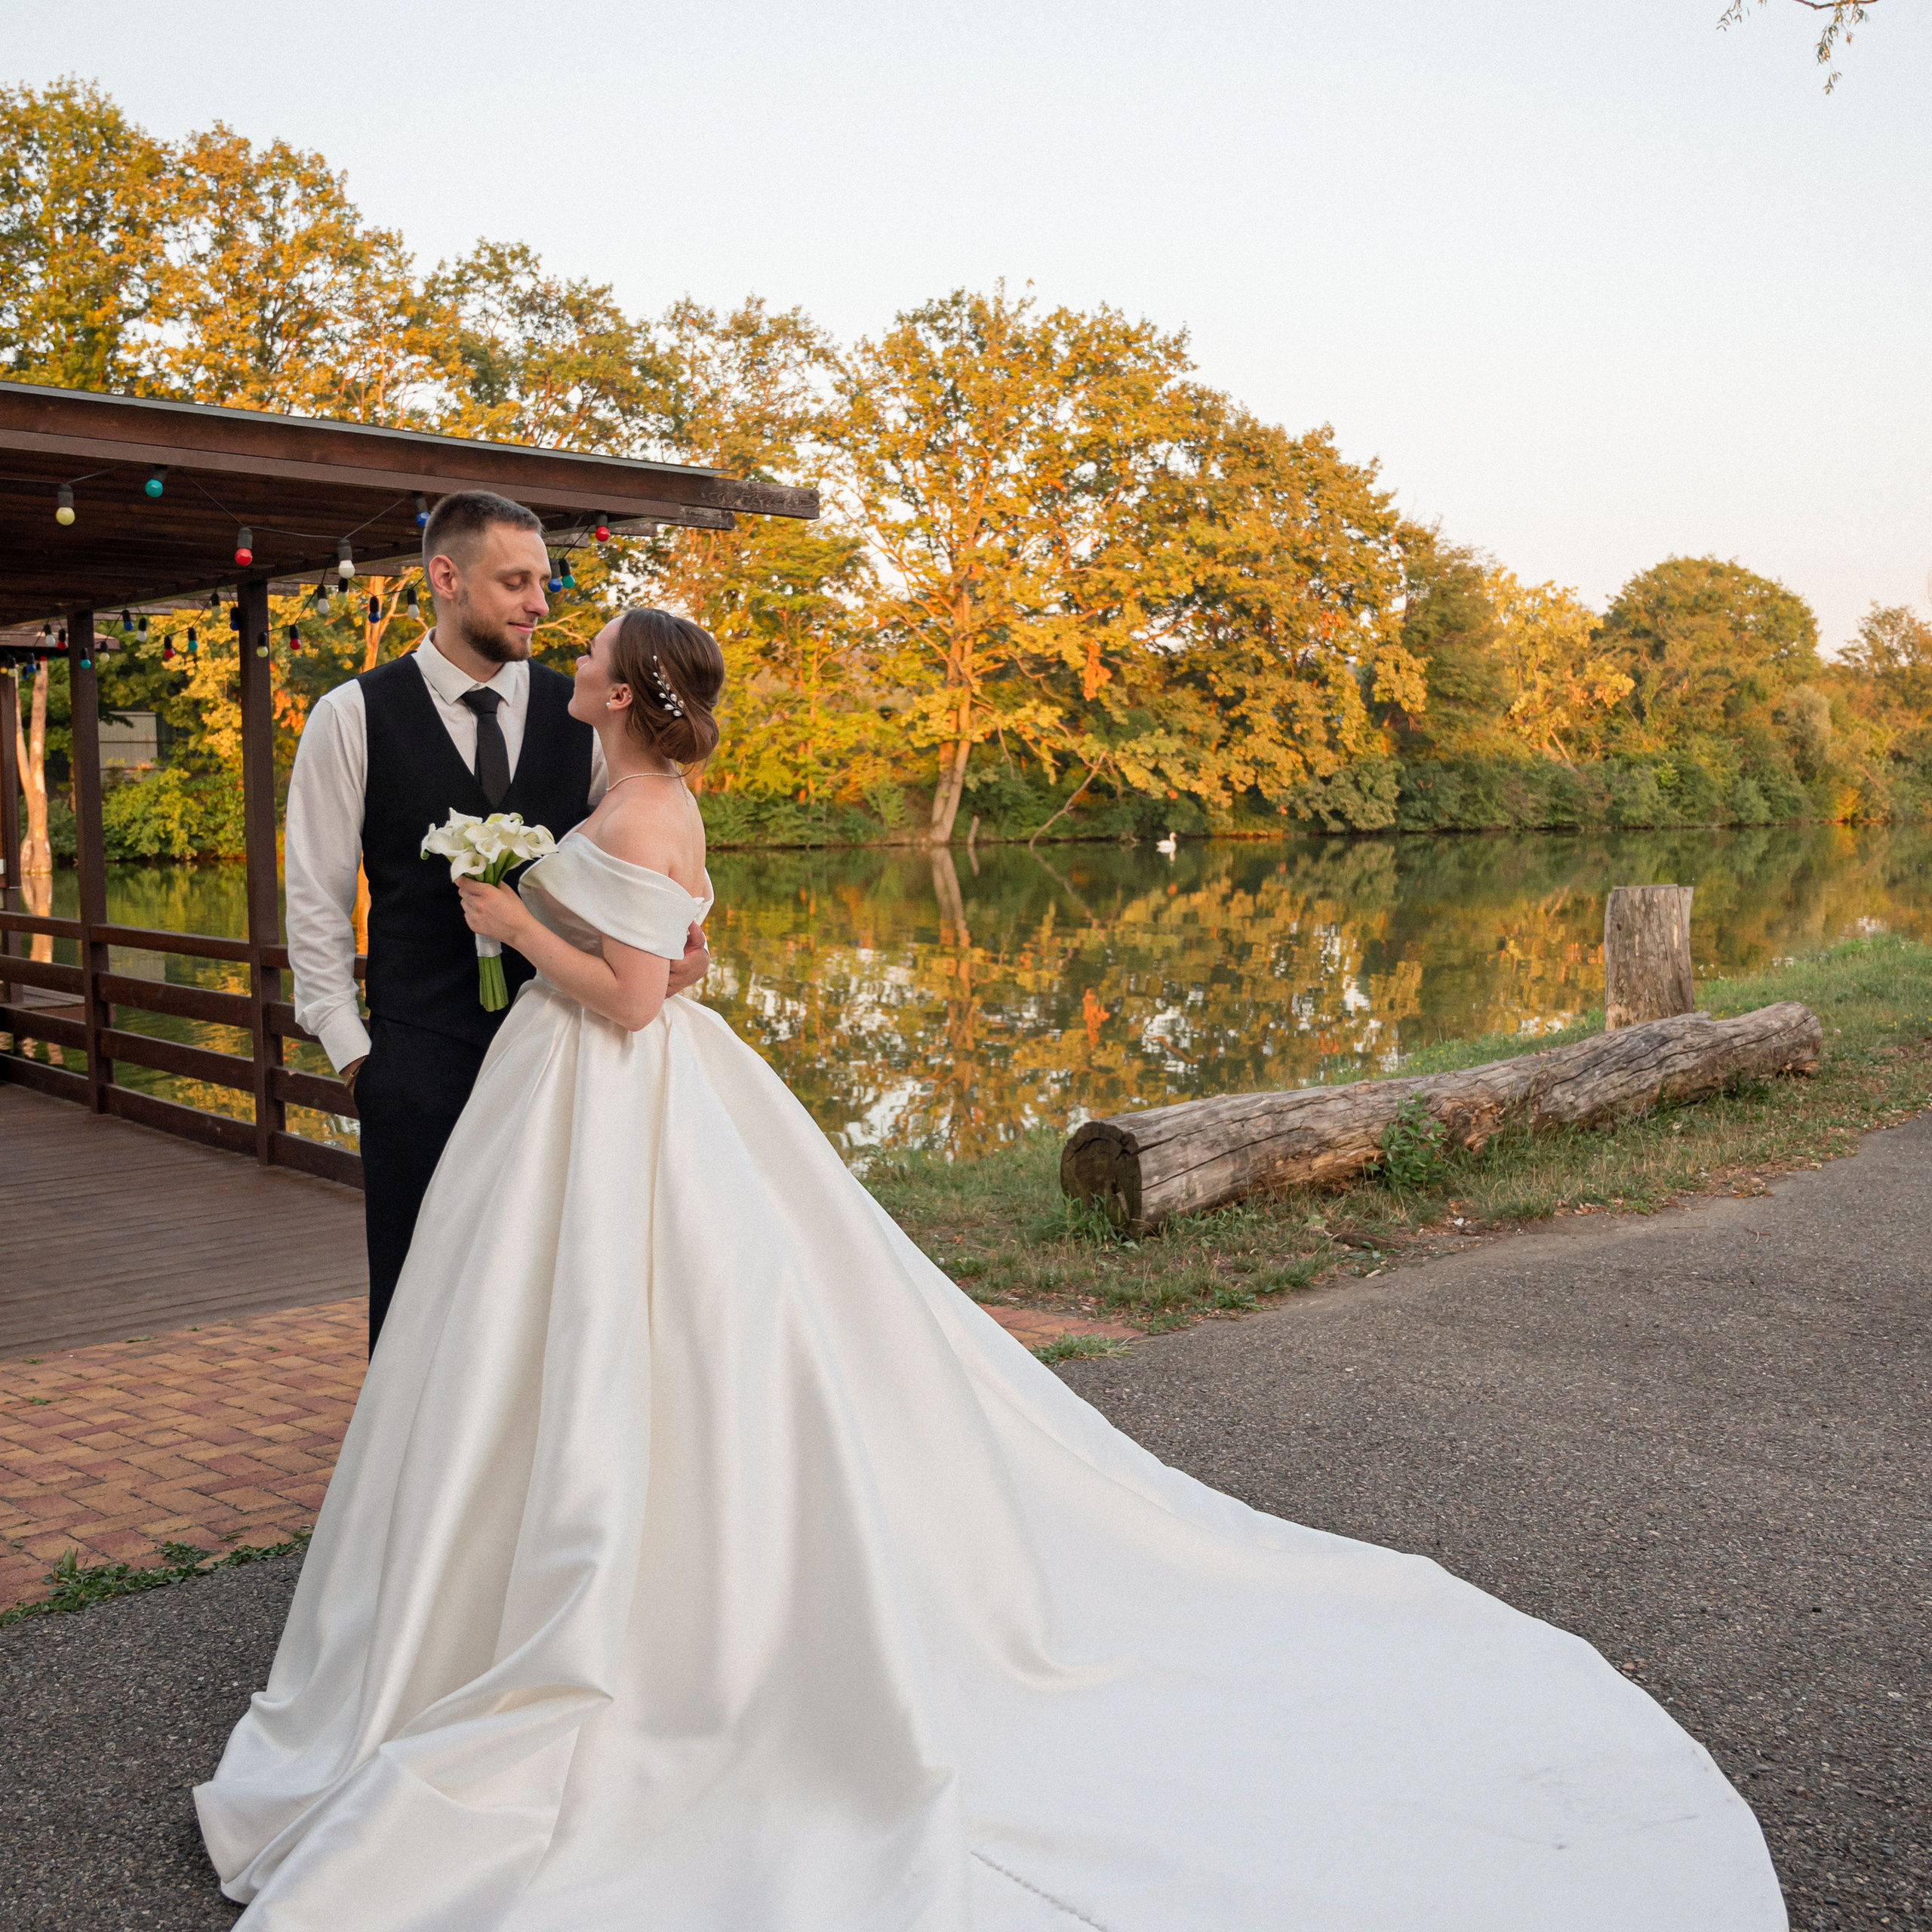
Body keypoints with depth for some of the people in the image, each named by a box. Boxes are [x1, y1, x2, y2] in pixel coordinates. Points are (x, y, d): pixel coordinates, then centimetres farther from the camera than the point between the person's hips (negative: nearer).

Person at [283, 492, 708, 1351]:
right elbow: (316, 900, 2)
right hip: (420, 1051, -2)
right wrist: (351, 1049, -1)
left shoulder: (580, 717, 4)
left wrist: (674, 944, -11)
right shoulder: (352, 717, -1)